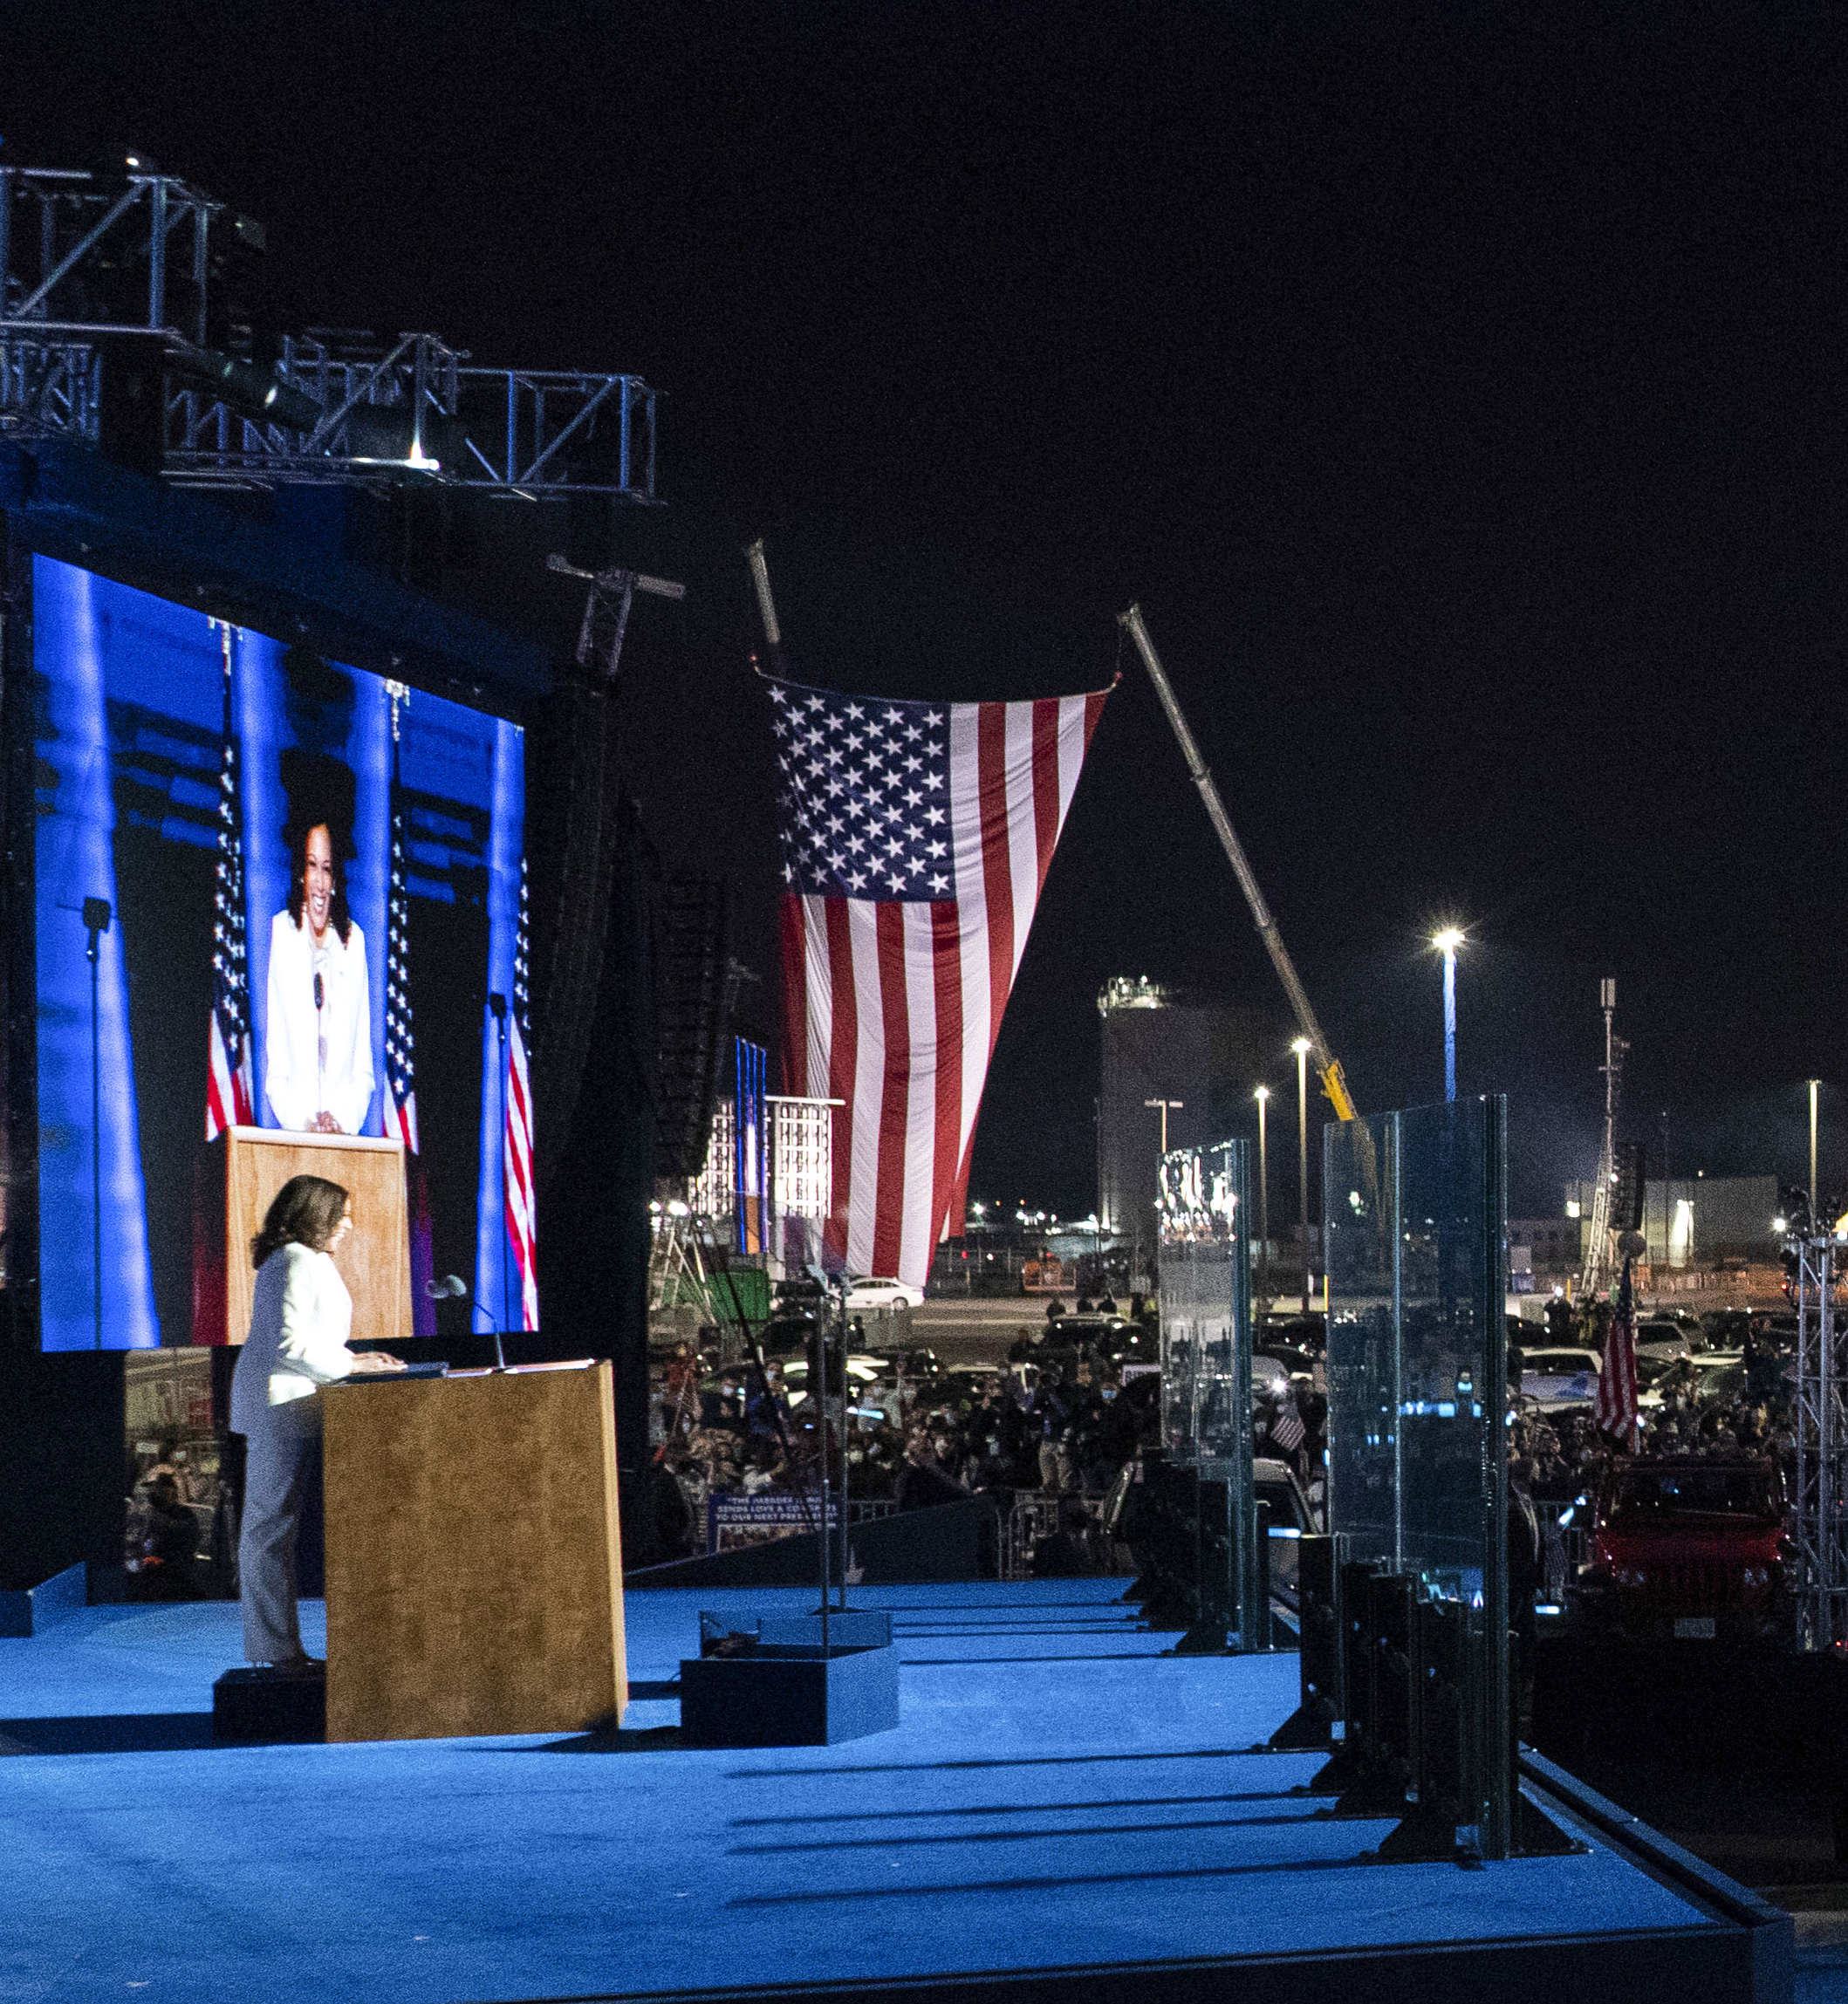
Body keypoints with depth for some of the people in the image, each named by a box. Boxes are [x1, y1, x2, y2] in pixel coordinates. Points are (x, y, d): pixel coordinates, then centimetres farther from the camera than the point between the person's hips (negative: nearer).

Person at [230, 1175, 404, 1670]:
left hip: (270, 1404, 11)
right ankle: (279, 1647, -7)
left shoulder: (282, 1260, 19)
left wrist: (349, 1358, 17)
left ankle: (268, 1643, 16)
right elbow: (289, 1343, -20)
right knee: (276, 1523, -9)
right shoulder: (300, 1262, -13)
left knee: (265, 1524, 11)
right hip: (286, 1405, -11)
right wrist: (350, 1364, -13)